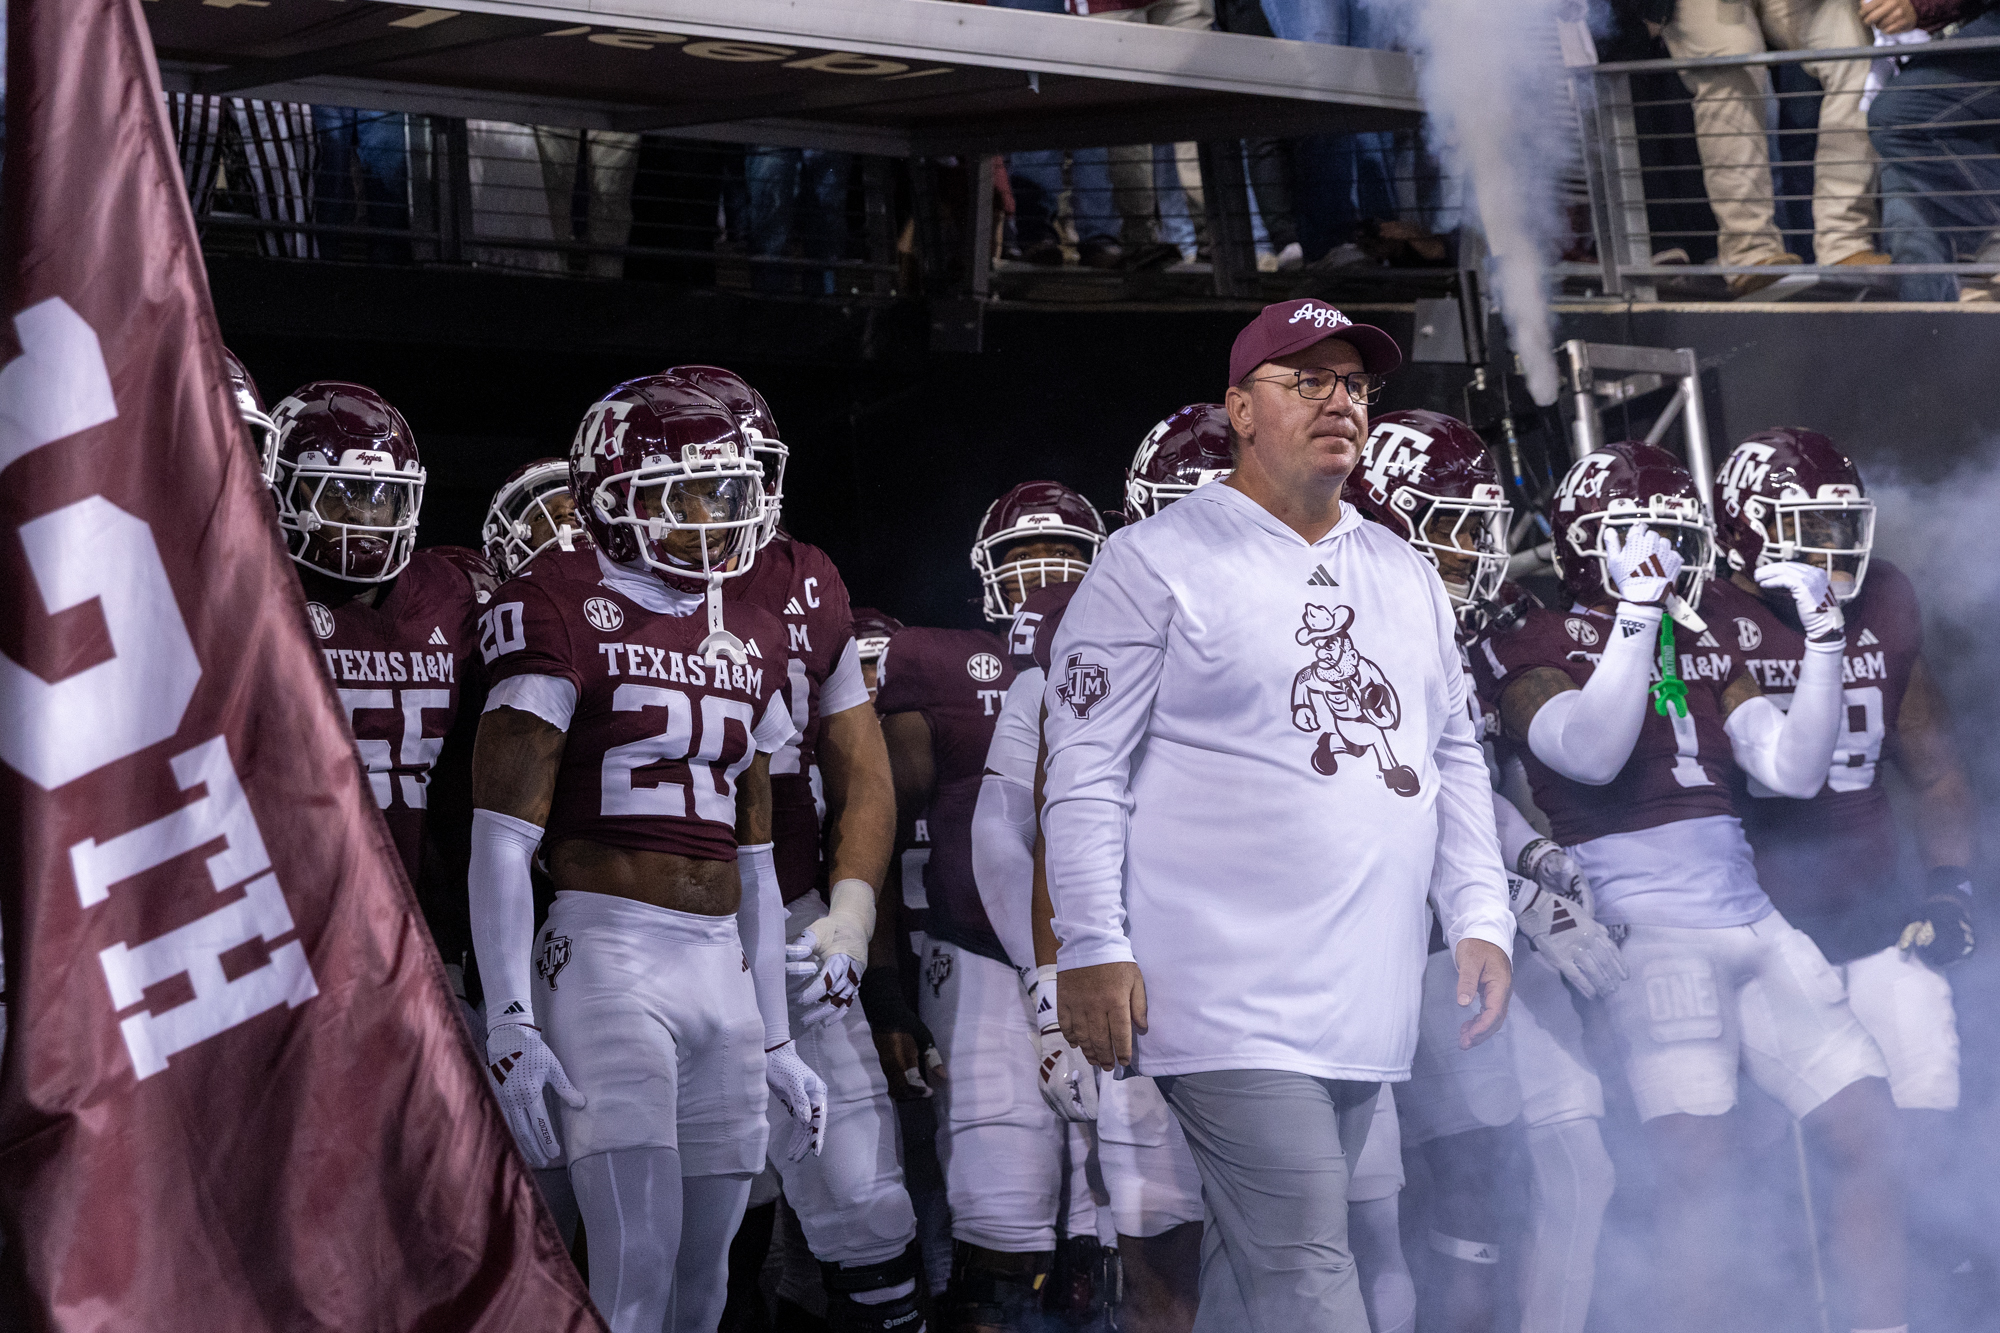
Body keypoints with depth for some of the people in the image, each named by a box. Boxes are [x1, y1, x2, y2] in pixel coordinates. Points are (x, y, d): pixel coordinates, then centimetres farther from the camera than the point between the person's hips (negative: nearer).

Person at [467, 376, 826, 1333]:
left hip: (724, 969, 7)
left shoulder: (750, 642, 17)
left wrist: (775, 1041, 20)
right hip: (610, 957, -7)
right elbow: (502, 836, -8)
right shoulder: (564, 615, -4)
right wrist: (508, 1021, -16)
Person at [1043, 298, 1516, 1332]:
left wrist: (1479, 919, 13)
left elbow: (1455, 757, 23)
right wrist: (1093, 949, -12)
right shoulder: (1159, 565, -3)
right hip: (1230, 999, -7)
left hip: (1366, 1001, 7)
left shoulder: (1407, 578, 18)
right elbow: (1084, 768, -6)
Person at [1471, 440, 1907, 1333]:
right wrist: (1638, 609, -17)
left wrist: (1822, 639, 4)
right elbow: (1592, 753, -17)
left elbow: (1795, 770, 13)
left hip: (1753, 924, 7)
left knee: (1870, 1134, 1)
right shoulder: (1531, 646, 1)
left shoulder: (1701, 649, 19)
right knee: (1700, 1168, -17)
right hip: (1650, 934, -6)